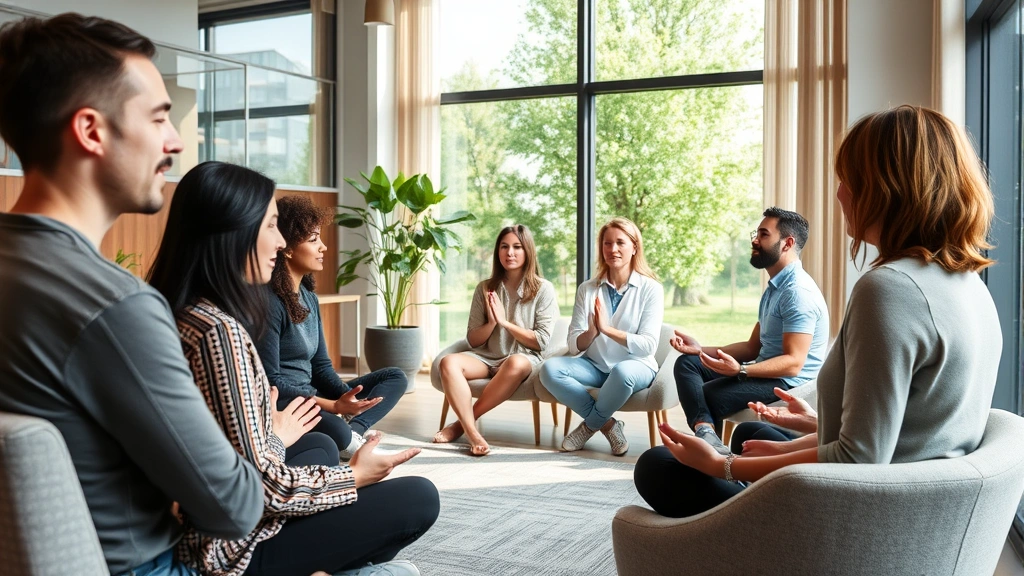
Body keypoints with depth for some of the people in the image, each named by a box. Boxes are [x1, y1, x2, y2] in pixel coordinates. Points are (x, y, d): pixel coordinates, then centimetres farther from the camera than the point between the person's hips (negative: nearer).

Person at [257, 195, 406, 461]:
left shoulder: (309, 297, 10)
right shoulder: (268, 301, -17)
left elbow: (321, 365, 11)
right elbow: (270, 383, -20)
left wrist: (346, 396, -9)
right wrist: (333, 406, -23)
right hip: (281, 405, -10)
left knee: (395, 377, 10)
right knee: (335, 431, -40)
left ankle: (353, 433, -14)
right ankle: (352, 442, -6)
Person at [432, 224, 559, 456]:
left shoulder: (543, 289, -1)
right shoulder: (485, 288, 7)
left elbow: (541, 341, -5)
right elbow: (473, 340, 8)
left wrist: (505, 322, -12)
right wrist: (491, 323, -12)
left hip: (524, 359, -3)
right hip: (486, 358, 3)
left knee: (516, 364, -39)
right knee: (449, 362, -27)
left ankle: (462, 423, -24)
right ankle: (473, 433, -33)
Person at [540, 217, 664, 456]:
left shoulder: (651, 289, -6)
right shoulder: (587, 289, 2)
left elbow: (648, 346, -14)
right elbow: (574, 346, -3)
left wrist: (607, 328, -25)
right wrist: (592, 332, -25)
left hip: (635, 367, -3)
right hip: (595, 366, 3)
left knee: (622, 372, -38)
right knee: (550, 369, -24)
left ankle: (591, 424, -8)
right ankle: (608, 425, -11)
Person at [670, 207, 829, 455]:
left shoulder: (798, 291, -18)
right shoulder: (774, 288, 17)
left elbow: (793, 362, -25)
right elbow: (753, 347, 17)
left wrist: (740, 371, -38)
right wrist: (702, 349, 7)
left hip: (790, 381, -11)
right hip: (768, 370, 11)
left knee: (707, 395, -23)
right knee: (686, 363, -1)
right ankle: (705, 431, -24)